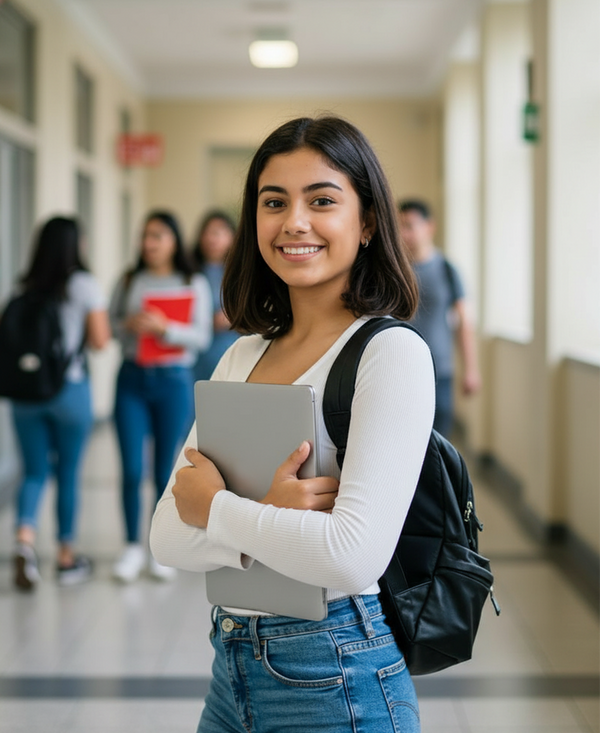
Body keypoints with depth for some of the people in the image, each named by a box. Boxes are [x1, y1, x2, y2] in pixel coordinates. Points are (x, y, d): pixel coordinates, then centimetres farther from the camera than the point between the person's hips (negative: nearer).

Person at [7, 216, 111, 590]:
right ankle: (67, 557, 19)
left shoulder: (25, 288, 4)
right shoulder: (85, 285, -7)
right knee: (68, 473, 9)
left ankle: (25, 540, -12)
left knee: (35, 471, 11)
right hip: (70, 388, -3)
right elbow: (100, 340, -10)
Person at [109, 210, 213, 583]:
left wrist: (165, 329, -19)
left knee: (166, 471, 2)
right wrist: (129, 325, -12)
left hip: (173, 381, -1)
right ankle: (133, 548, 10)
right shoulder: (129, 282, 10)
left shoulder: (194, 284, 4)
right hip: (133, 379, 2)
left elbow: (201, 336, -4)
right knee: (132, 469, -1)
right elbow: (108, 327, 8)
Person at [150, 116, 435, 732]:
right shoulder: (242, 356, 6)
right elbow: (167, 538, 0)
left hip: (336, 682, -6)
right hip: (232, 668, 6)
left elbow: (355, 555, -24)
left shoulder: (391, 352, -13)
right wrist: (266, 514, -18)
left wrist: (215, 505, -12)